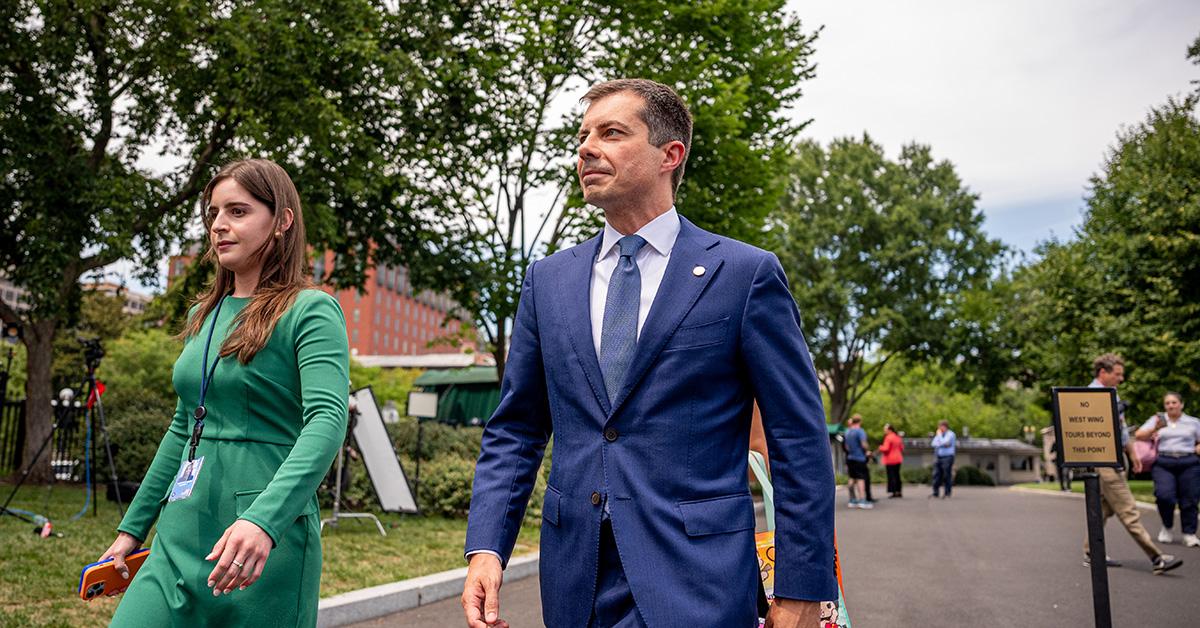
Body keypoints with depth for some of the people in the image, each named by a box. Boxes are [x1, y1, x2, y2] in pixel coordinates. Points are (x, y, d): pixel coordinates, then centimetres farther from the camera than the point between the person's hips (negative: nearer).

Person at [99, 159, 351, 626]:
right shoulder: (204, 315, 14)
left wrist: (263, 520, -35)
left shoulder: (310, 311, -8)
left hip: (266, 541, -6)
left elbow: (327, 421, -22)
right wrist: (132, 528, 21)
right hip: (179, 538, 6)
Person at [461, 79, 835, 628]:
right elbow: (513, 431, 9)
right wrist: (485, 547, -4)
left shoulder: (746, 274, -5)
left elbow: (800, 445, -5)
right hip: (573, 581, 4)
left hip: (694, 582, -3)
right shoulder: (547, 280, 7)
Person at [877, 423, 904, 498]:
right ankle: (899, 491, 16)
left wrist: (880, 447, -1)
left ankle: (892, 492, -7)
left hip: (890, 460, -8)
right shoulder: (898, 437, 11)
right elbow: (902, 448, 16)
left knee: (891, 476, -5)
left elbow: (886, 449, -19)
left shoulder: (888, 437, -16)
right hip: (898, 459, 8)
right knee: (897, 475, 14)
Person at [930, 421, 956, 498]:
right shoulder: (939, 434, 17)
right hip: (938, 457, 6)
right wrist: (942, 444, -5)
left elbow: (943, 442, -17)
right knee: (937, 475, 3)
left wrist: (939, 435, -6)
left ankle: (947, 494, 3)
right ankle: (935, 493, 6)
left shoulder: (950, 434, -4)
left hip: (947, 457, -6)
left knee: (947, 476, -3)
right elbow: (933, 443, 10)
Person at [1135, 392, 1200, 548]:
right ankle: (1167, 527, 6)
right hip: (1163, 463, -1)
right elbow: (1139, 435, 3)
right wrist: (1155, 429, -13)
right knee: (1164, 495, -17)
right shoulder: (1157, 419, 13)